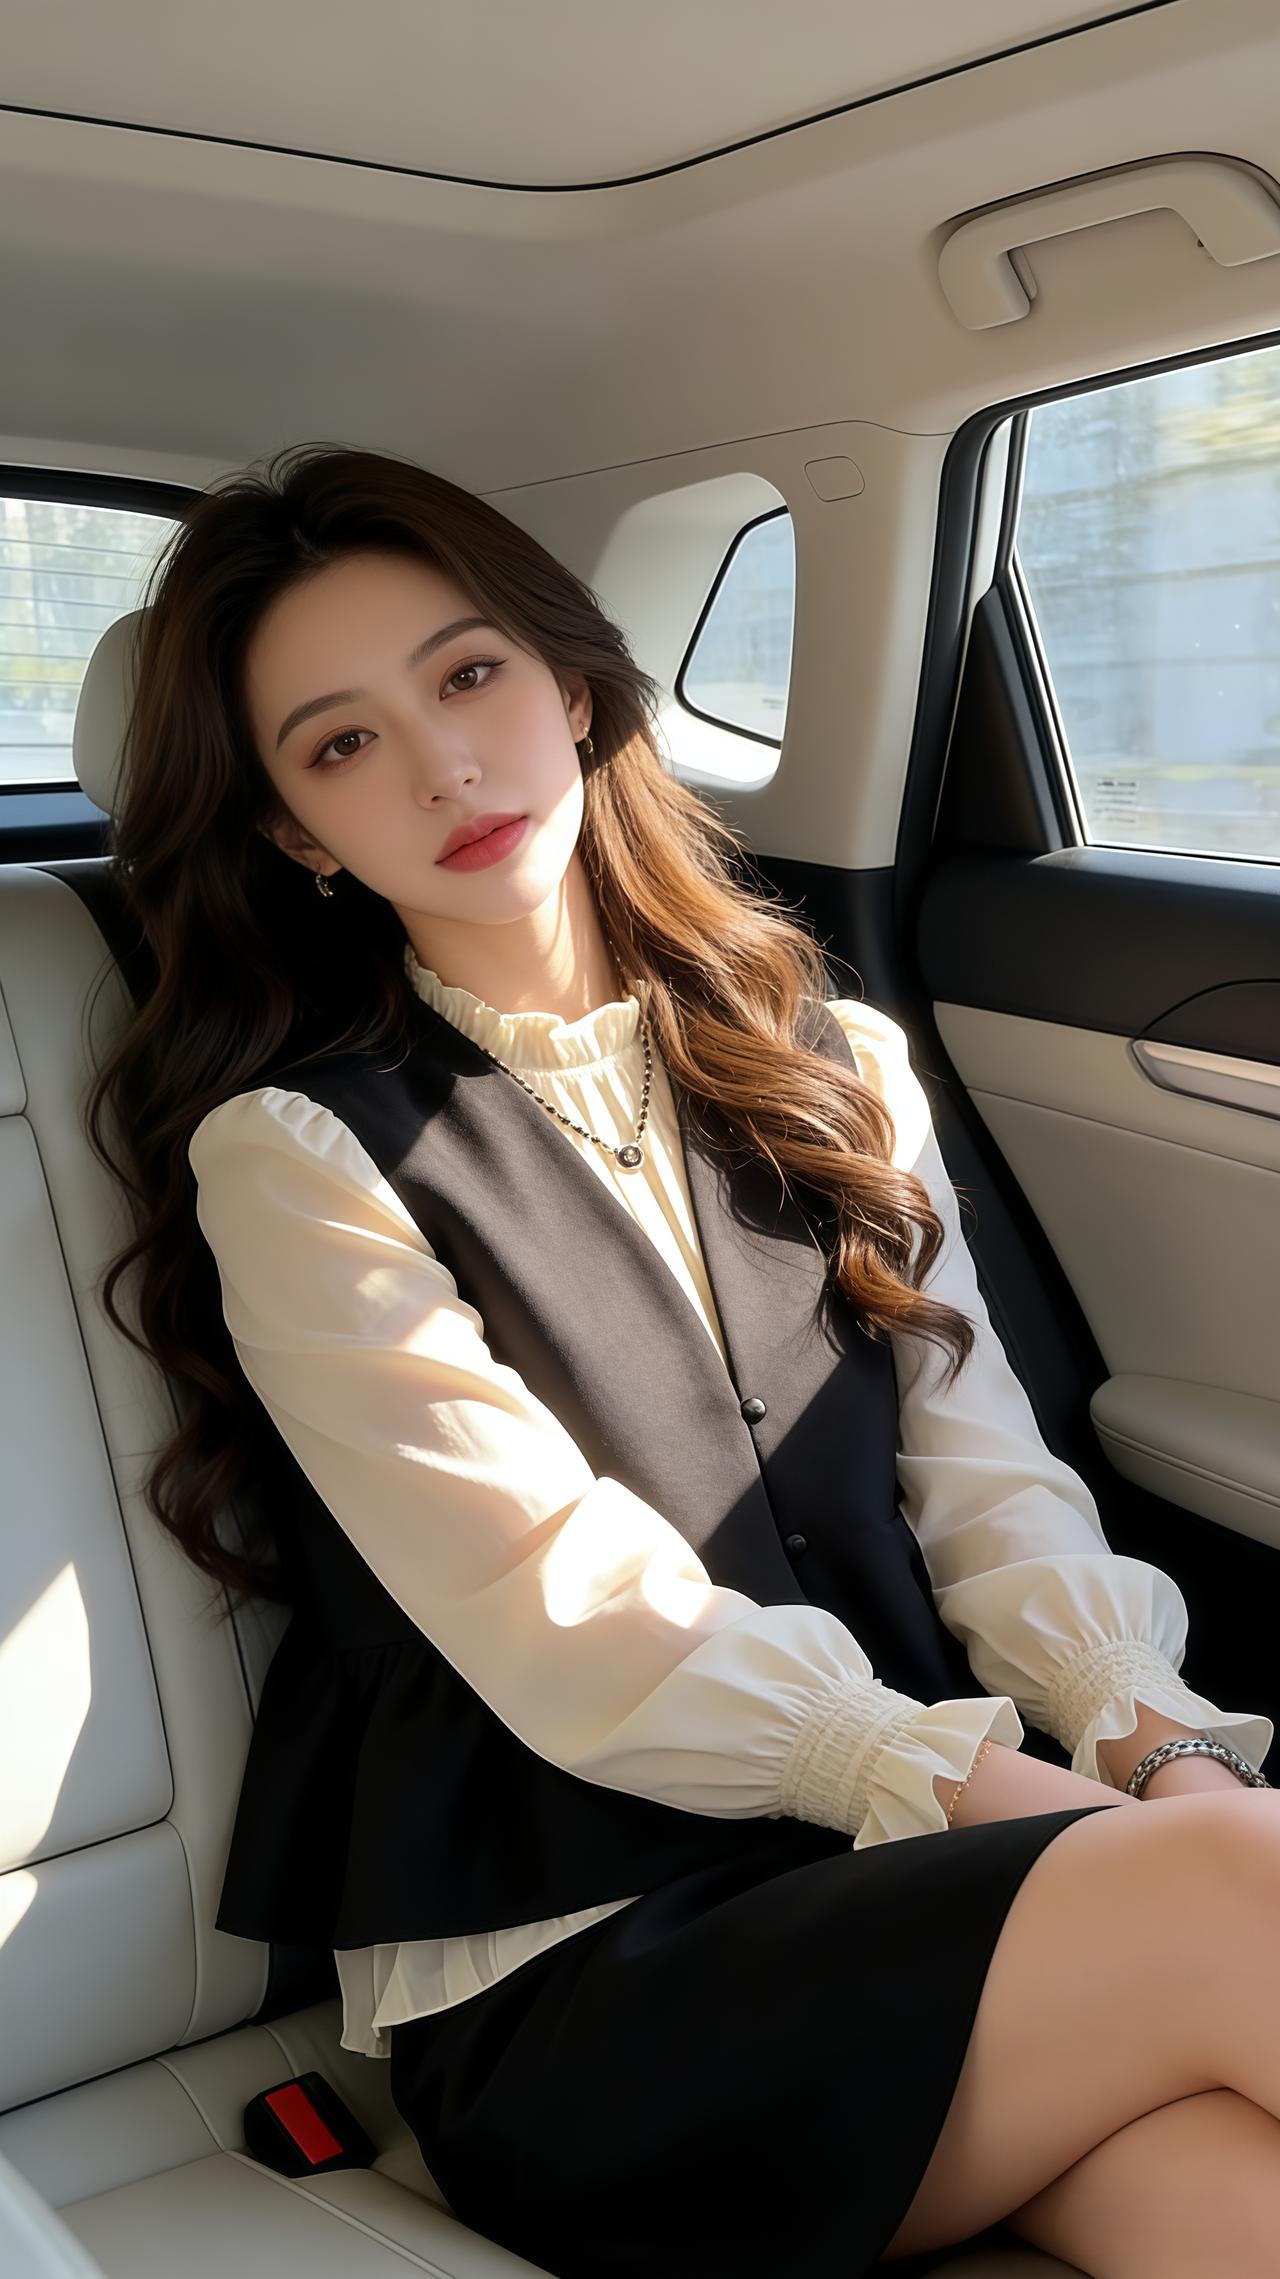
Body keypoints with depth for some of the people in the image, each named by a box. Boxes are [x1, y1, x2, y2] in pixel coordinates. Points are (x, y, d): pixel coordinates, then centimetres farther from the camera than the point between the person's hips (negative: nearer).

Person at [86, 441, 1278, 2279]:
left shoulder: (832, 1068, 14)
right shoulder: (296, 1154, -1)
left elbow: (986, 1483, 8)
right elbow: (563, 1614, -9)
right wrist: (969, 1774, -17)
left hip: (928, 1886, 5)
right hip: (563, 1978, -4)